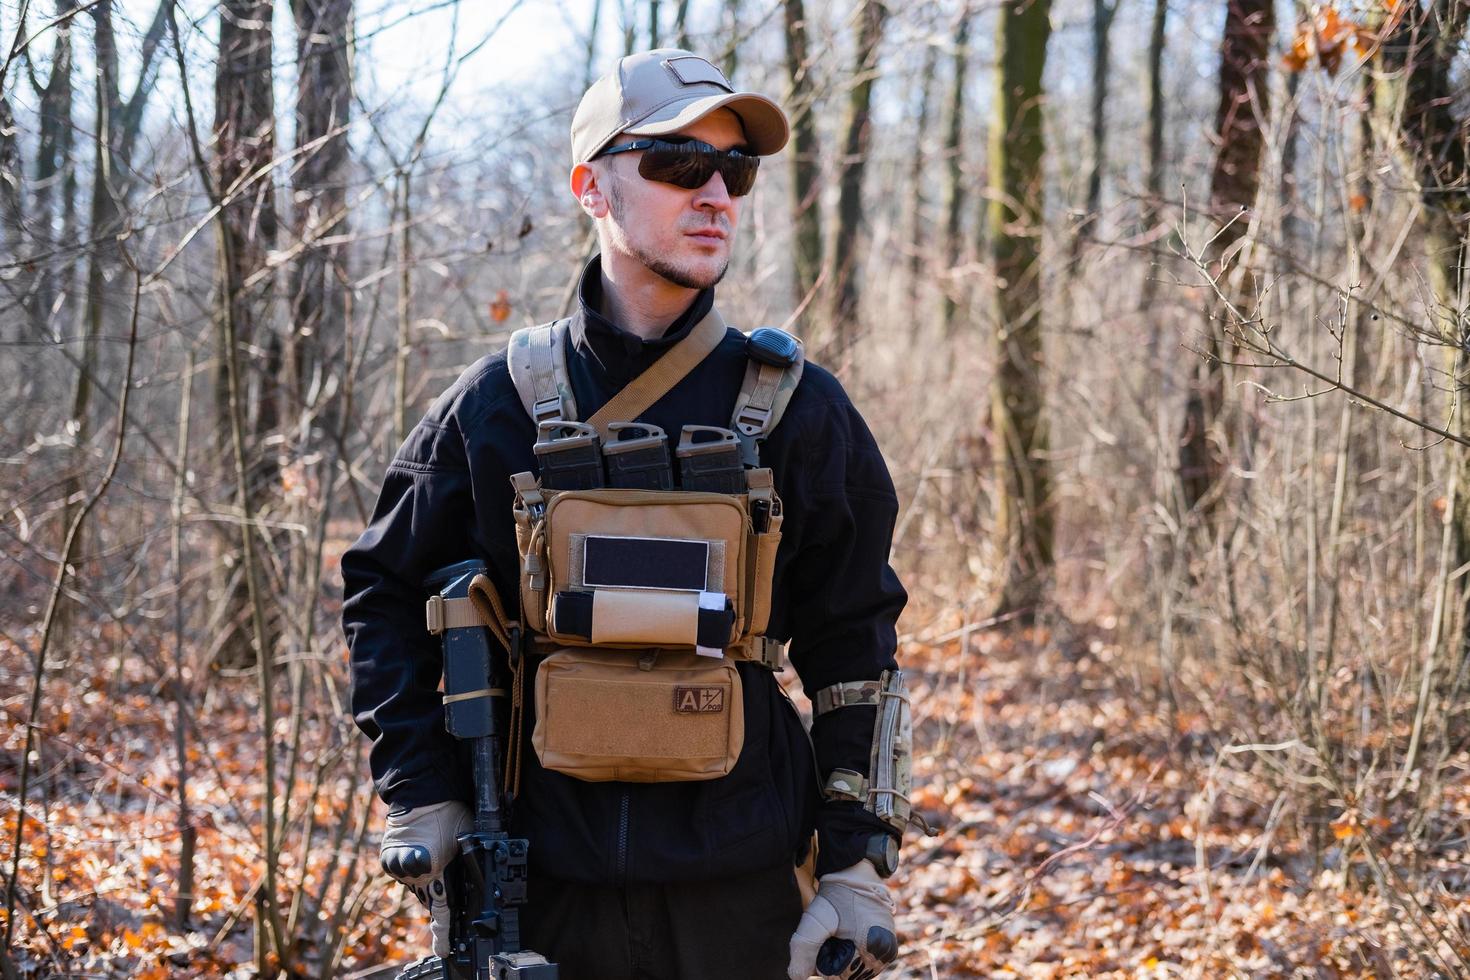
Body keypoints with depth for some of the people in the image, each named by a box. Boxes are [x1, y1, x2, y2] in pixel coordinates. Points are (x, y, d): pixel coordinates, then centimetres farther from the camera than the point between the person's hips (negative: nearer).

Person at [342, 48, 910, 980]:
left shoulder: (796, 409, 0)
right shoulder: (499, 403, 0)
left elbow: (854, 646, 5)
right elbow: (384, 589, 11)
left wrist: (859, 868, 0)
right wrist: (421, 798, 3)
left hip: (736, 898, 0)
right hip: (542, 890, 0)